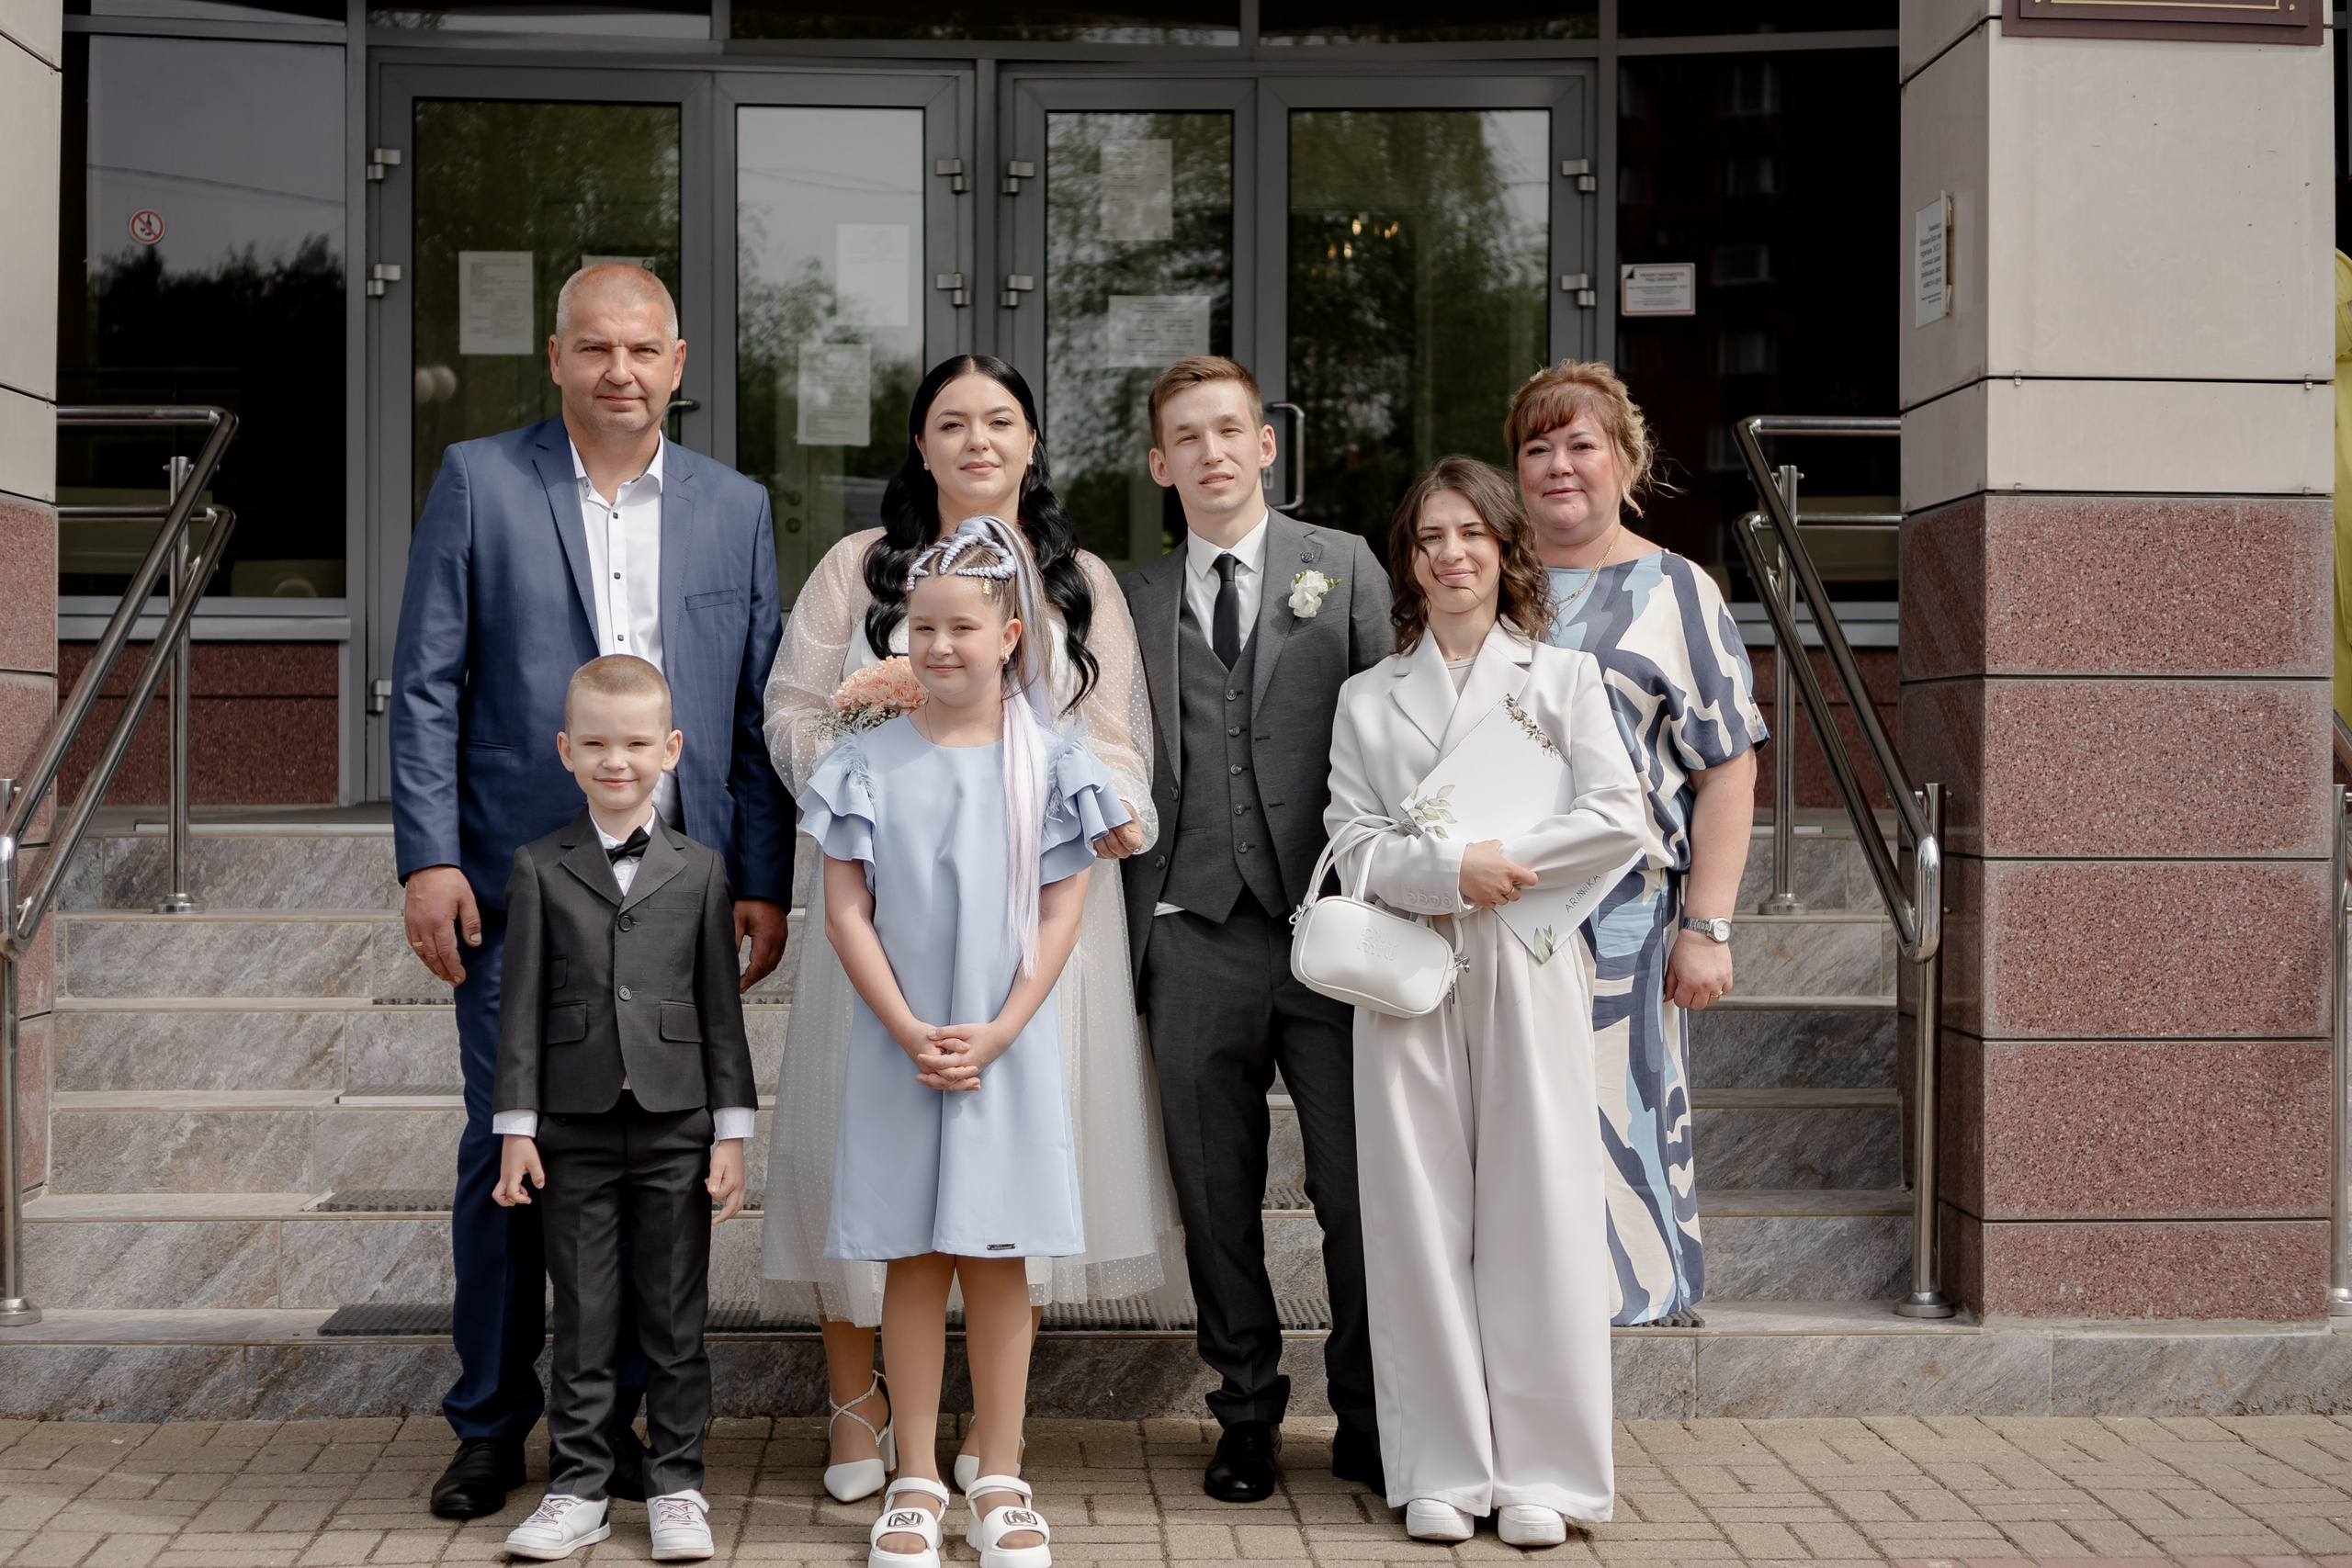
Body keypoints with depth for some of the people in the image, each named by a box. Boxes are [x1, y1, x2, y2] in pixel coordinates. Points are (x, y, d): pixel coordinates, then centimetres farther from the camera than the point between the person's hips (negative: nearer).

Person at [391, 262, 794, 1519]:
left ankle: (614, 1416, 19)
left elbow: (757, 710, 9)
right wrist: (429, 859, -7)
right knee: (506, 1155, 2)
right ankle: (491, 1426, 16)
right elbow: (425, 686, 1)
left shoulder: (734, 507, 10)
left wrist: (764, 883, 4)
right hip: (517, 885, -2)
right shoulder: (480, 481, 5)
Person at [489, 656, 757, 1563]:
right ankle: (578, 1487, 16)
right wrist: (516, 1129, -3)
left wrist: (731, 1132, 1)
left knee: (675, 1318, 7)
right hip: (575, 1129, 0)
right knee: (582, 1320, 6)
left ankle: (677, 1485, 17)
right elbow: (521, 1007, 2)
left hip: (676, 1127, 0)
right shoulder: (540, 870, 3)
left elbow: (720, 1010, 5)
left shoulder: (700, 872, 5)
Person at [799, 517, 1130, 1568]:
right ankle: (917, 1482, 14)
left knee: (999, 1261, 5)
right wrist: (910, 1031, -10)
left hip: (1009, 1045, 0)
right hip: (899, 1045, 0)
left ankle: (1000, 1481, 14)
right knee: (914, 1264, 5)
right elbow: (846, 911, -1)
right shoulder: (871, 764, 1)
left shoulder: (1047, 763, 0)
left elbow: (1062, 913, -2)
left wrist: (998, 1032, -10)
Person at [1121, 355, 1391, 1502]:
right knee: (1217, 1199, 6)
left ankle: (1368, 1421, 16)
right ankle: (1247, 1417, 20)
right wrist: (1131, 922, 2)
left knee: (1359, 1187, 1)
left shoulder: (1343, 567, 8)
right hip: (1196, 935, 1)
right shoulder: (1132, 600, 12)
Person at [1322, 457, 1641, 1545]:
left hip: (1527, 973, -1)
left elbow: (1617, 821, -2)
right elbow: (1355, 846, 2)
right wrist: (1452, 870, -13)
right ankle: (1442, 1467, 8)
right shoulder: (1367, 698, 13)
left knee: (1535, 1211, -2)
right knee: (1421, 1218, 0)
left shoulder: (1563, 677, 10)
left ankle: (1540, 1469, 5)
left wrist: (1503, 861, -9)